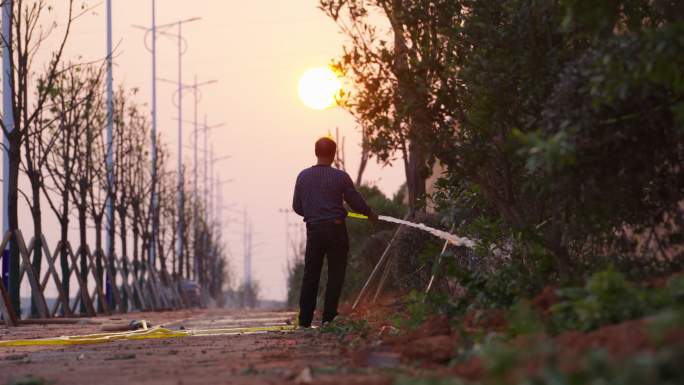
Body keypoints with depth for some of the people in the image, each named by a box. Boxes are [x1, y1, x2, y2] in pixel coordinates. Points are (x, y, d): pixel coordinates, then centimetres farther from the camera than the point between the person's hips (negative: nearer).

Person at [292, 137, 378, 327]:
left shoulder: (303, 176, 1)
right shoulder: (341, 177, -9)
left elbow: (297, 206, 6)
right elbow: (356, 202, -3)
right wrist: (370, 214, 16)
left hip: (313, 230, 3)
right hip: (336, 229, -3)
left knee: (310, 274, 11)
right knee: (335, 275, 6)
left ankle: (305, 319, 10)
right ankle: (328, 317, 2)